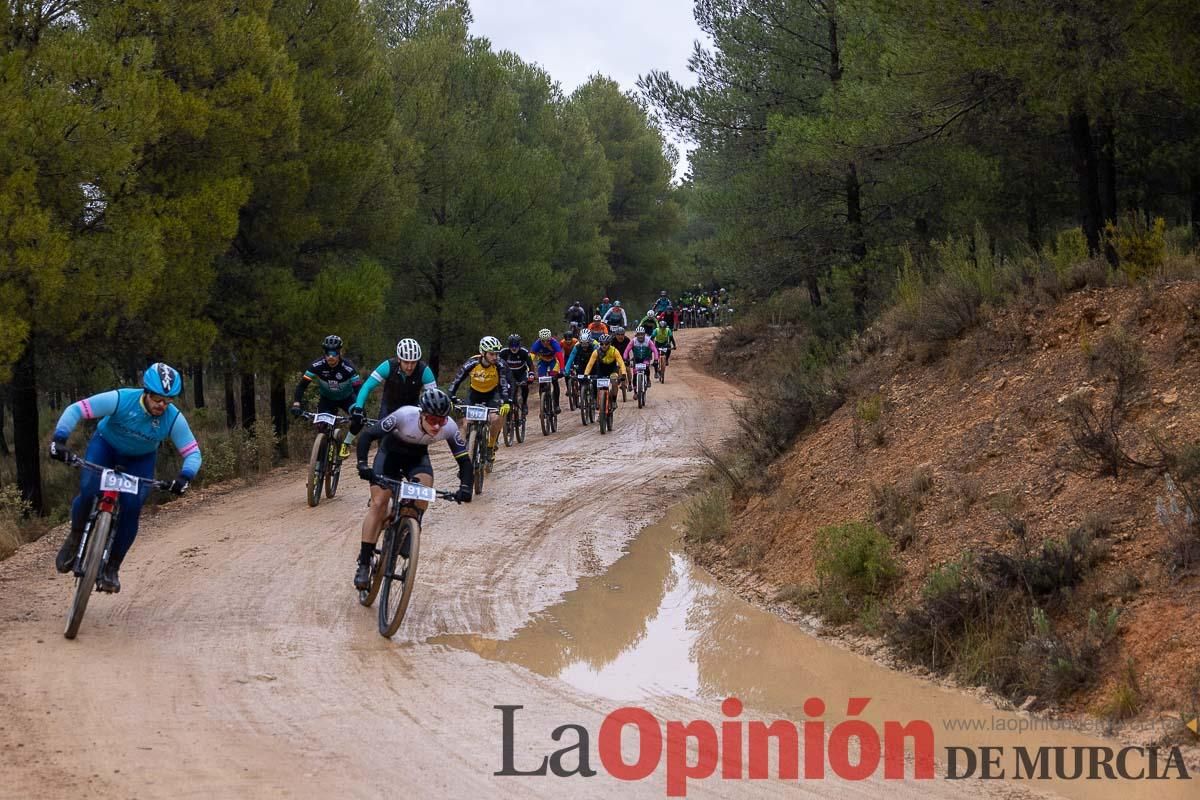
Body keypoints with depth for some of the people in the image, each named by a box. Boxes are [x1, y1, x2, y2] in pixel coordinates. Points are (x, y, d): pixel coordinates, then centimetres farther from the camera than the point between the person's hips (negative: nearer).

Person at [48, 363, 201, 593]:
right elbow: (75, 410, -29)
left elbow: (193, 453, -20)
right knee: (88, 492, -26)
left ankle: (111, 568, -3)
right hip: (106, 445, -1)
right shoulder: (120, 400, -32)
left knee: (132, 508, -18)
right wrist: (59, 440, -40)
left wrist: (185, 476, -39)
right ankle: (75, 538, 5)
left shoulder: (174, 419, -26)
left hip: (141, 459, 2)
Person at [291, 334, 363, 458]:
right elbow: (302, 385, -26)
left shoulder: (347, 367, -31)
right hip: (327, 399, 1)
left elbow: (359, 389, -33)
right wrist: (296, 404, -41)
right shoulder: (317, 366, -27)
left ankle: (346, 444, -5)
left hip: (346, 398, -1)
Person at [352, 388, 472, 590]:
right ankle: (363, 564, -7)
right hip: (391, 452, -2)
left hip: (417, 456, 2)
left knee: (425, 483, -29)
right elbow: (367, 436, -31)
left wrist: (465, 487, -38)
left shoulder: (449, 428, -29)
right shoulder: (404, 416, -37)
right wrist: (362, 465, -44)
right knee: (378, 504, -13)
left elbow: (464, 460, -21)